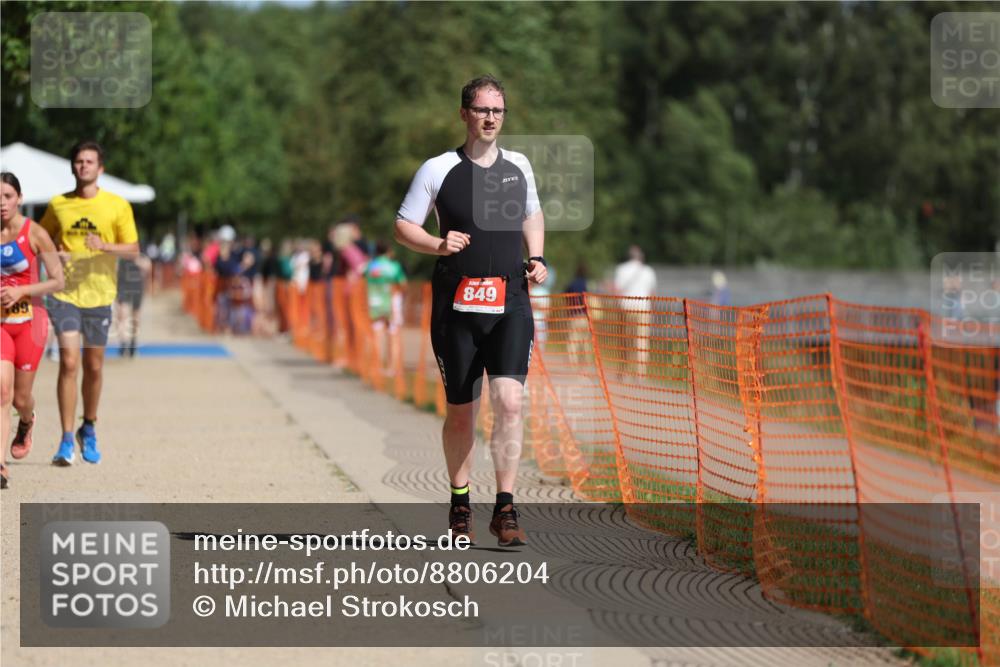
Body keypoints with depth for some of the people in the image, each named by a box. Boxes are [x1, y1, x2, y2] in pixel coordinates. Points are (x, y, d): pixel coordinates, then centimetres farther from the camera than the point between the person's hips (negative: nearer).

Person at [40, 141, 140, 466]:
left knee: (93, 367, 9)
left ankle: (89, 429, 31)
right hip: (64, 293, 0)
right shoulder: (58, 204, 5)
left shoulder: (117, 206, 0)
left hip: (99, 295, 0)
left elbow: (133, 249, -2)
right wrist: (53, 255, -5)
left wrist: (104, 246, -20)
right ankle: (66, 440, -11)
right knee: (69, 362, -12)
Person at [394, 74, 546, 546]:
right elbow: (403, 226, 4)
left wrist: (536, 259, 9)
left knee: (509, 401, -15)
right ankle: (459, 504, 25)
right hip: (457, 307, -1)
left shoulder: (519, 167, 9)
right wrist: (439, 245, -14)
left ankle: (505, 509, -11)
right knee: (460, 412, 6)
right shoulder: (438, 170, -1)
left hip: (510, 304, 1)